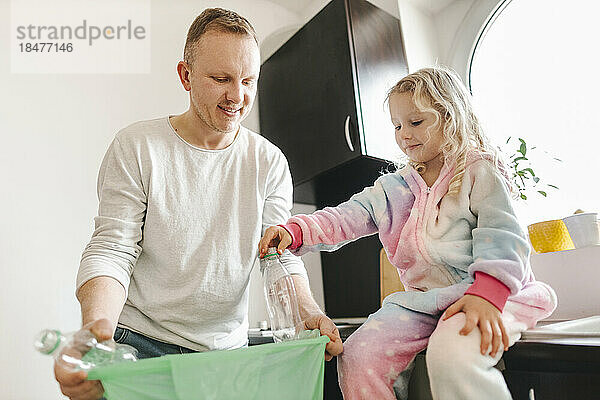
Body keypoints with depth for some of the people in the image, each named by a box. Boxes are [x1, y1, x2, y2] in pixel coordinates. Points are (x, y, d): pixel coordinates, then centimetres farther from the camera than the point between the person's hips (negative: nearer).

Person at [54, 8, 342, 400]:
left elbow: (281, 254, -4)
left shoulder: (269, 162, -1)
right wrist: (97, 326, -31)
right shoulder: (137, 147, -7)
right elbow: (112, 249, -11)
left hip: (228, 349, 3)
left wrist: (308, 311, -24)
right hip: (142, 344, -2)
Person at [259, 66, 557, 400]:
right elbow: (346, 217, 4)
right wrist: (295, 230, -13)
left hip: (492, 294, -4)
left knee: (451, 355, -36)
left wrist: (486, 294, -25)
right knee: (357, 356, -15)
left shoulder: (479, 172, 2)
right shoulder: (394, 188, 16)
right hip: (422, 300, 5)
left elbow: (501, 237, -8)